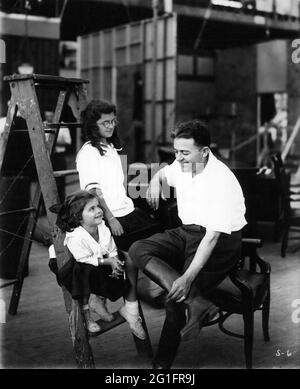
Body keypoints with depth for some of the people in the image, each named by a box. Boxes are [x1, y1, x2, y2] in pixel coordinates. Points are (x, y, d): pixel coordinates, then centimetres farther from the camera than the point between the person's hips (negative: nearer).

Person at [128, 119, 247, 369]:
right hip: (186, 232, 8)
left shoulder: (221, 180, -22)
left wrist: (188, 277, -35)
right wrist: (156, 181, 4)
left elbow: (212, 236, -28)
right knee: (138, 250, -17)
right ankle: (196, 302, -31)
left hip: (221, 242, -8)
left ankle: (163, 363, -4)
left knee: (177, 297, -22)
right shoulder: (181, 167, 2)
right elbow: (163, 173, 30)